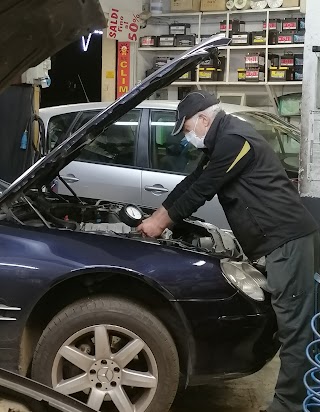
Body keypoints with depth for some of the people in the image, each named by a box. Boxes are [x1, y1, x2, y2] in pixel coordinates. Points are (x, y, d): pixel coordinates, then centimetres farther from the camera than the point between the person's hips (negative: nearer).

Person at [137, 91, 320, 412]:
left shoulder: (234, 140, -14)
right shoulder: (222, 141, 20)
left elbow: (200, 191, -12)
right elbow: (191, 182, 23)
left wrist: (161, 222, 0)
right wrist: (156, 216, 23)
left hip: (287, 238, -11)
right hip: (281, 238, 11)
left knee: (294, 326, -6)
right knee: (291, 324, 15)